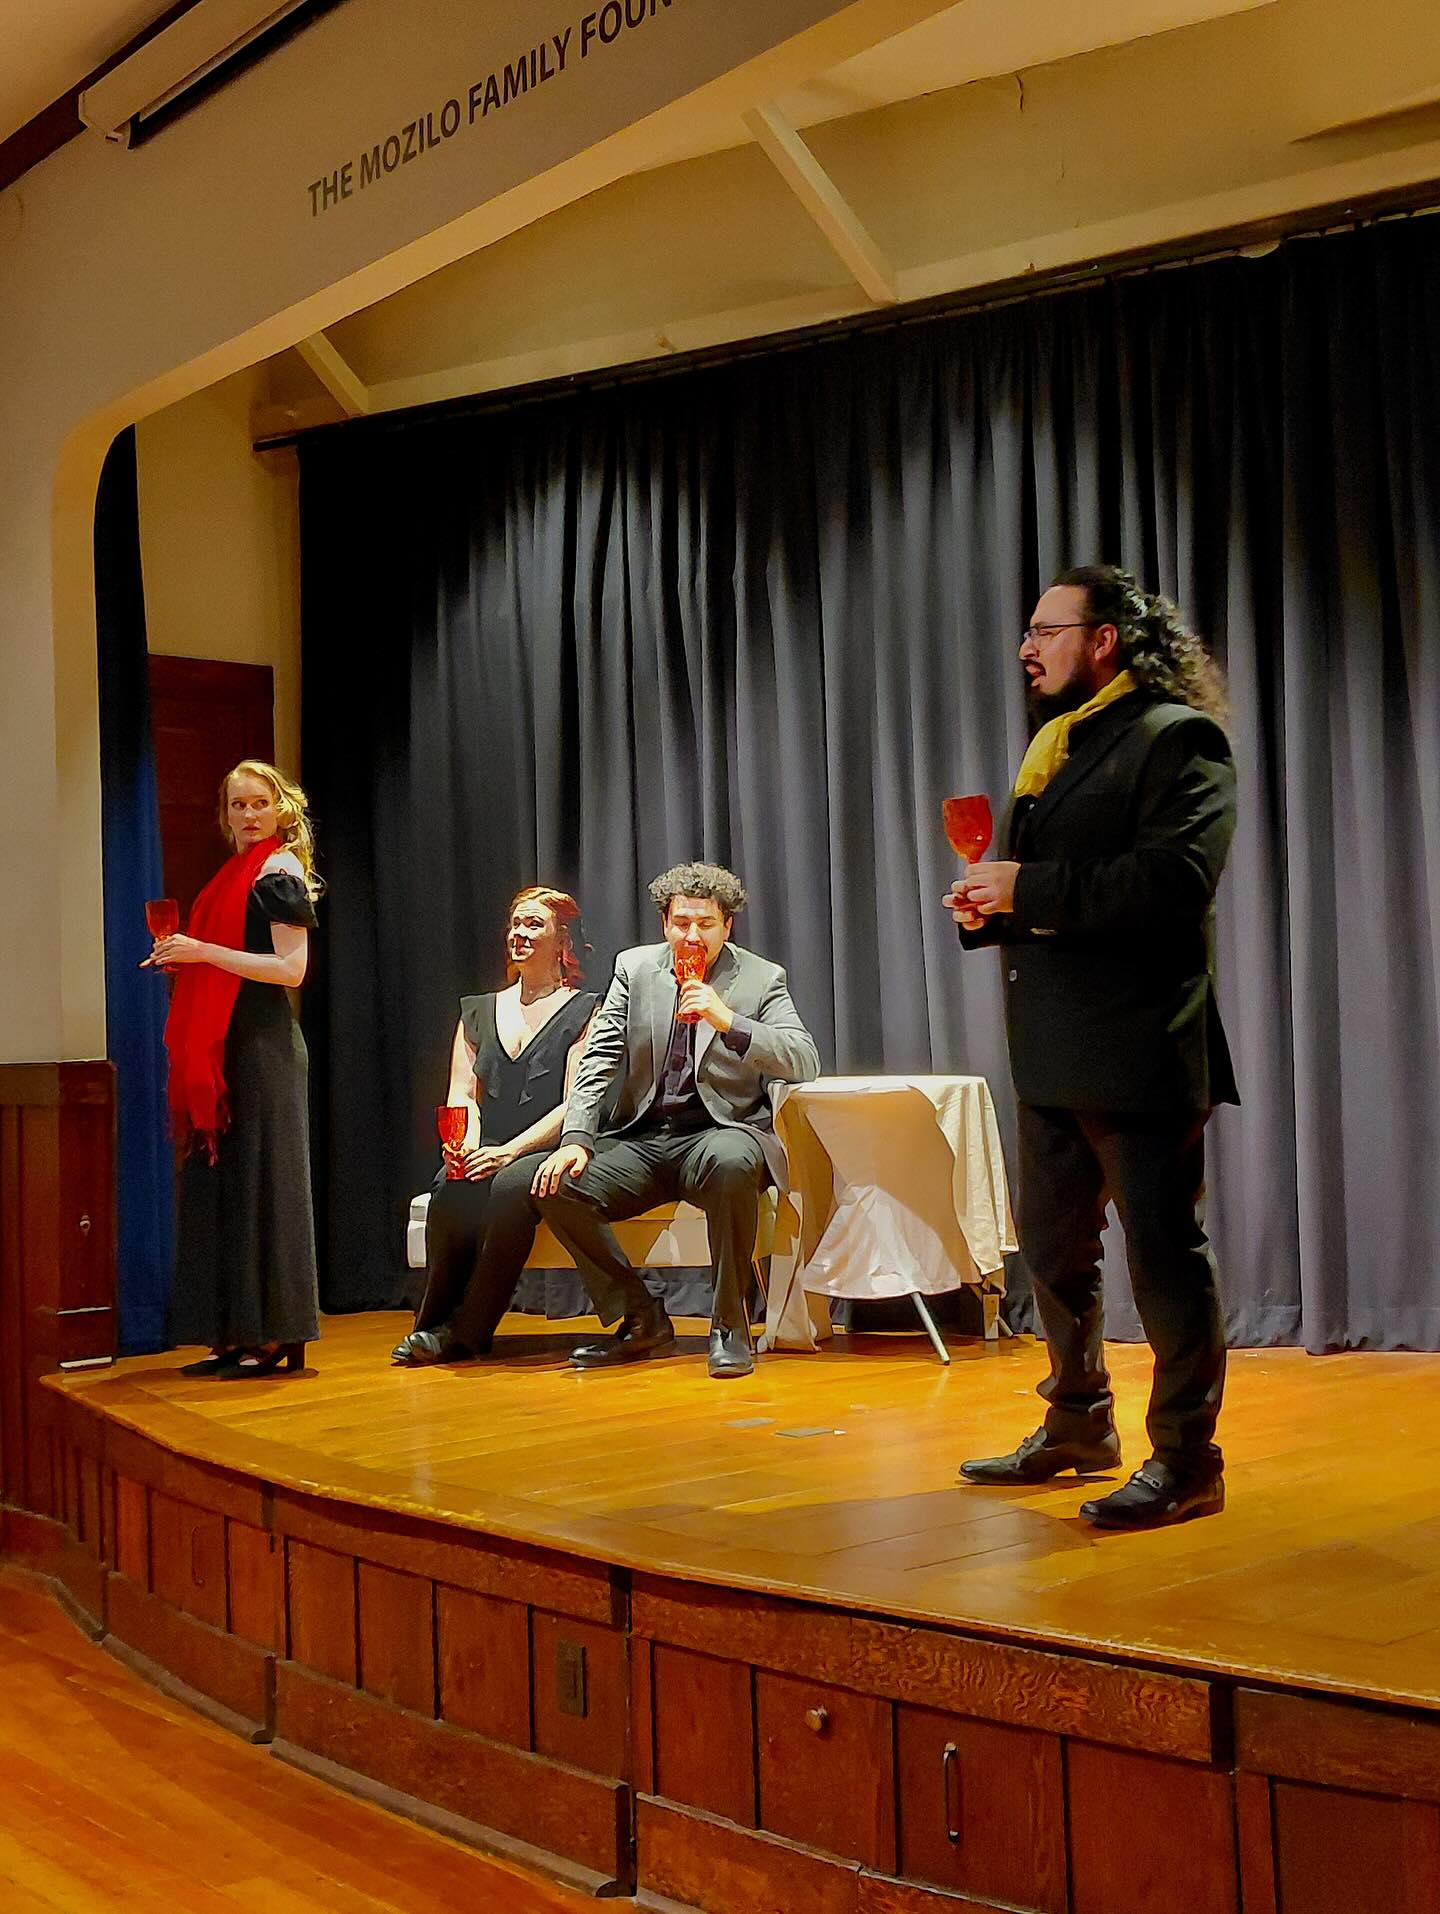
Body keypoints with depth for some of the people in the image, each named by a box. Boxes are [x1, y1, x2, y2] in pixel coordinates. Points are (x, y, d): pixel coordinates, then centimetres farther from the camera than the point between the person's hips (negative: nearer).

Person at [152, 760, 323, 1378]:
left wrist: (204, 951, -16)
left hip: (263, 1043, -9)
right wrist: (180, 958, 7)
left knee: (260, 1182, -7)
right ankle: (236, 1334, 11)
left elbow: (291, 969, -15)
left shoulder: (280, 871, -6)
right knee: (218, 1183, 7)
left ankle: (277, 1336, -2)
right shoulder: (236, 874, 19)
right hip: (225, 1044, 9)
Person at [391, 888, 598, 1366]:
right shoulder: (479, 1011, 20)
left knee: (510, 1186, -36)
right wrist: (466, 1143, -12)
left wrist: (509, 1151, -18)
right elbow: (462, 1093, 11)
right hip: (485, 1155, 4)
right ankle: (435, 1323, -20)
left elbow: (575, 1105, -6)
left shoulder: (583, 1012, 4)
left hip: (546, 1154, -3)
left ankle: (465, 1331, -26)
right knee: (451, 1188, -31)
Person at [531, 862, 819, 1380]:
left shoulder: (761, 979, 1)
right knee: (558, 1185, -21)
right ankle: (642, 1321, -3)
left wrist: (728, 1021, -24)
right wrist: (575, 1139, -10)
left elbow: (805, 1063, -11)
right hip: (640, 1139, 4)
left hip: (720, 1132, -3)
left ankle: (729, 1325, -21)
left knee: (732, 1162, -39)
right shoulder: (635, 968, 8)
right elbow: (599, 1059, 4)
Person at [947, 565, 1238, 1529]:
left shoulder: (1179, 738, -9)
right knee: (1054, 1248, 17)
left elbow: (1176, 879, -22)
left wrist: (1029, 889, -21)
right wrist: (988, 902, 2)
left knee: (1164, 1250, -3)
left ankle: (1186, 1460, 7)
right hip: (1052, 1050, 10)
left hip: (1137, 1044, -9)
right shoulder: (1054, 745, 19)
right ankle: (1078, 1426, 32)